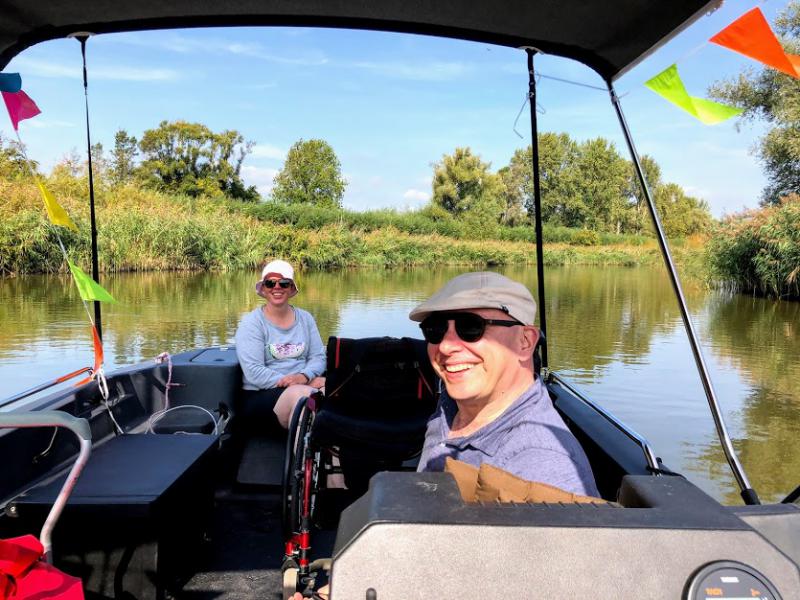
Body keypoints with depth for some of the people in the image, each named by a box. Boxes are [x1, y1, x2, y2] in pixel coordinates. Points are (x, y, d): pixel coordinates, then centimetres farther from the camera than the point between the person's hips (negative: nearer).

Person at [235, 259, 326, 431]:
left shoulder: (305, 318, 13)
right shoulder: (251, 323, -2)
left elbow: (318, 356, 7)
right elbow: (253, 372, -11)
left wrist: (304, 376, -15)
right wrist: (288, 382, -20)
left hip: (305, 385, 4)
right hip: (261, 395, -4)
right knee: (302, 394, -35)